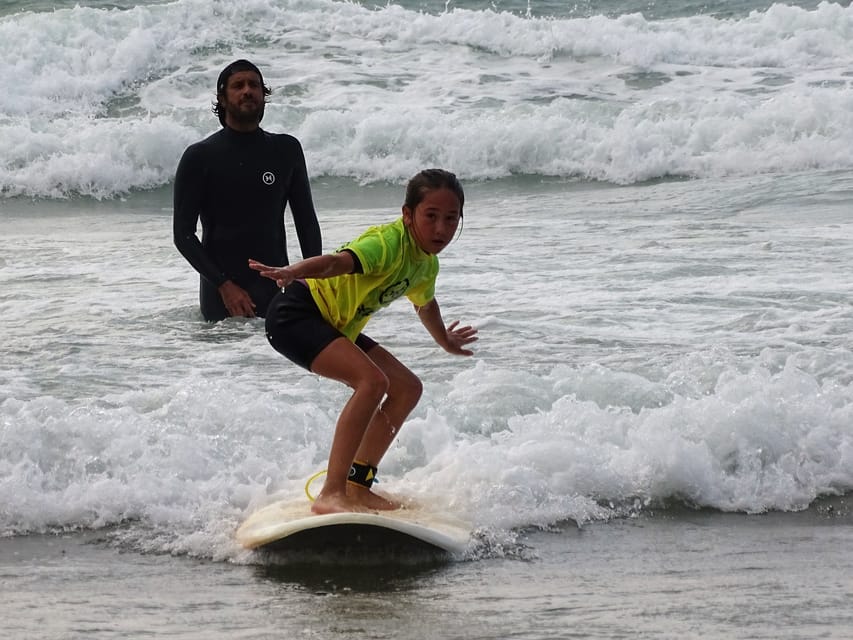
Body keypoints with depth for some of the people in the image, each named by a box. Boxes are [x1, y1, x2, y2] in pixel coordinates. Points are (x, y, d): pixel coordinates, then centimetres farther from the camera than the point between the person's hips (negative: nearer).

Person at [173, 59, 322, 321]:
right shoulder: (200, 157, -2)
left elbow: (306, 221, 12)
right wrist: (224, 285, -14)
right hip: (221, 294, -3)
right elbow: (183, 233, -4)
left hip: (277, 287, 3)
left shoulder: (286, 150, 8)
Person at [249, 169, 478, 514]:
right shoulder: (389, 242, -24)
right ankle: (330, 495, -29)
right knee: (372, 381, -28)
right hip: (296, 313, -10)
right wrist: (293, 272, -63)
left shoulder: (427, 263, 6)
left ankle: (358, 485, 16)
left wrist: (445, 340, 48)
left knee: (407, 389, 9)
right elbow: (339, 261, -44)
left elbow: (425, 304, 30)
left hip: (336, 327, 10)